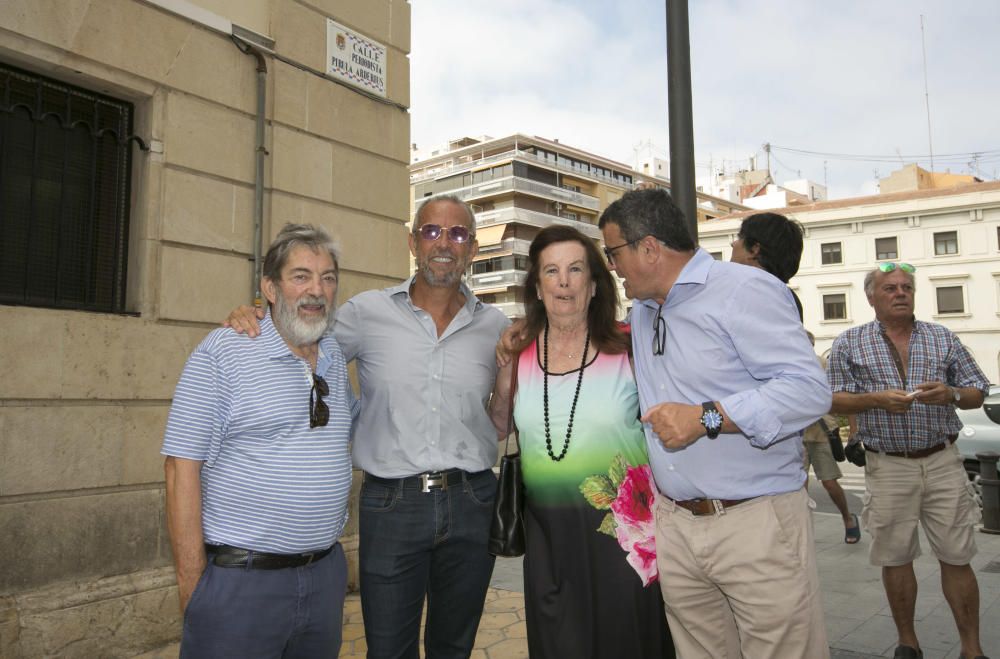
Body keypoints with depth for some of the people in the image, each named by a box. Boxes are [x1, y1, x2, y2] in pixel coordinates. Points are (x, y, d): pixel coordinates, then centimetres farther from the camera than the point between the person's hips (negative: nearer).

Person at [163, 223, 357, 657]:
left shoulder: (336, 358, 7)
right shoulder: (222, 352, -10)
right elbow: (182, 467, -13)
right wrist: (192, 583, -14)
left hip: (325, 573, 6)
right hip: (239, 578, -6)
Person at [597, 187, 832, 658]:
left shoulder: (745, 290, -11)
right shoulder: (641, 310, 15)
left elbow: (809, 388, -18)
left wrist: (707, 417, -25)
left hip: (756, 523, -7)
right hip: (673, 525, 7)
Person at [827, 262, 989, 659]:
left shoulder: (943, 338, 10)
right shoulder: (849, 344, 4)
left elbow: (977, 392, 9)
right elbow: (835, 400, 0)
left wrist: (951, 394, -13)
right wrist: (877, 399, -17)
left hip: (943, 462, 1)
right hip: (887, 467, -1)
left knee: (957, 558, 4)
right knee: (895, 559, 8)